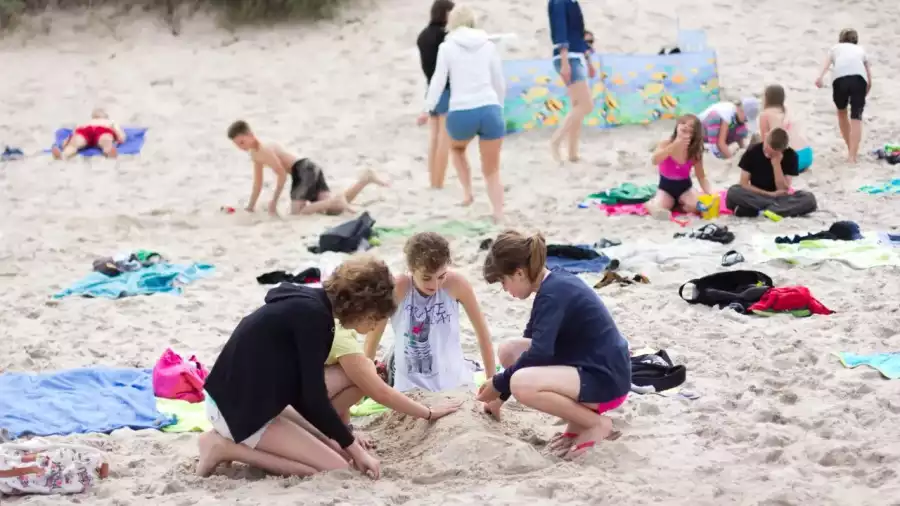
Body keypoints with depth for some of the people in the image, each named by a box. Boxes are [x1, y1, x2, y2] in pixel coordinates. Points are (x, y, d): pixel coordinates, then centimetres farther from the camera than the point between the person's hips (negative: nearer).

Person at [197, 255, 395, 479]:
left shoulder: (308, 305, 8)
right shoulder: (312, 315, -20)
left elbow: (300, 391, 13)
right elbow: (314, 398, -20)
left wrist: (349, 443, 9)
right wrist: (356, 450, -10)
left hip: (250, 401, 10)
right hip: (237, 409, -10)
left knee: (338, 451, 12)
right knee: (337, 470, -11)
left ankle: (234, 440, 10)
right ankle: (227, 448, -7)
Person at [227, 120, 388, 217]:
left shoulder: (264, 150, -11)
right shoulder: (254, 154, 19)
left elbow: (282, 175, -14)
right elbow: (258, 183, 29)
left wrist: (273, 203, -11)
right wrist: (250, 206, 30)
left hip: (305, 170, -9)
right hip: (310, 170, 9)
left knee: (296, 212, -21)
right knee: (334, 209, -1)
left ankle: (336, 200, -27)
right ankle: (366, 178, 3)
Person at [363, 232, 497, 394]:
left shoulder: (456, 284, -16)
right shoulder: (397, 289, -20)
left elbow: (482, 330, -4)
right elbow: (373, 338, -8)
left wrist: (491, 379, 1)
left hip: (452, 378, 1)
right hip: (410, 383, -1)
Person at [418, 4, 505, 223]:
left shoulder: (447, 47, 4)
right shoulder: (488, 45, 12)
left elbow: (438, 80, -4)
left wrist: (428, 109, 0)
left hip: (461, 113, -2)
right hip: (490, 110, 2)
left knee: (456, 148, 34)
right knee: (492, 171, 13)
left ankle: (467, 191, 19)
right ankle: (499, 216, 2)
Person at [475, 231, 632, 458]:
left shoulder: (553, 294, -19)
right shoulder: (554, 284, 11)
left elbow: (538, 354, -26)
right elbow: (531, 344, 23)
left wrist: (498, 385, -11)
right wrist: (500, 394, 26)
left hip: (606, 380, -10)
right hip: (588, 367, 10)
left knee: (521, 384, -29)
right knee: (509, 351, 8)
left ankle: (597, 423, -9)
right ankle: (579, 417, 8)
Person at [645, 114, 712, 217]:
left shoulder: (695, 152, -10)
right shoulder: (666, 144, -15)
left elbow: (701, 176, -4)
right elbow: (655, 161, -34)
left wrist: (709, 193, -23)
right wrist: (674, 146, -41)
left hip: (685, 187, 2)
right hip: (666, 187, -2)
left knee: (696, 206, -29)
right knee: (659, 211, -32)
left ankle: (675, 204, 4)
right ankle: (651, 203, 7)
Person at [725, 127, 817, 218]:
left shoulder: (790, 156, -7)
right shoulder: (752, 152, -8)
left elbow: (784, 190, -11)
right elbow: (743, 184, -8)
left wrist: (776, 163, -21)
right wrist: (770, 194, -14)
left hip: (779, 198, 1)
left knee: (810, 199, -28)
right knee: (733, 192, -33)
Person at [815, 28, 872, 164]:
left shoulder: (836, 48, 34)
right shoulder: (861, 50, 37)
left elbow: (827, 62, 8)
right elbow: (870, 81, 28)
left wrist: (820, 77, -8)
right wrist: (863, 97, 40)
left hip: (840, 77, 0)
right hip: (859, 77, 0)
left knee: (841, 112, 25)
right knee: (856, 117, -1)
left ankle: (851, 150, 32)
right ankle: (852, 154, -17)